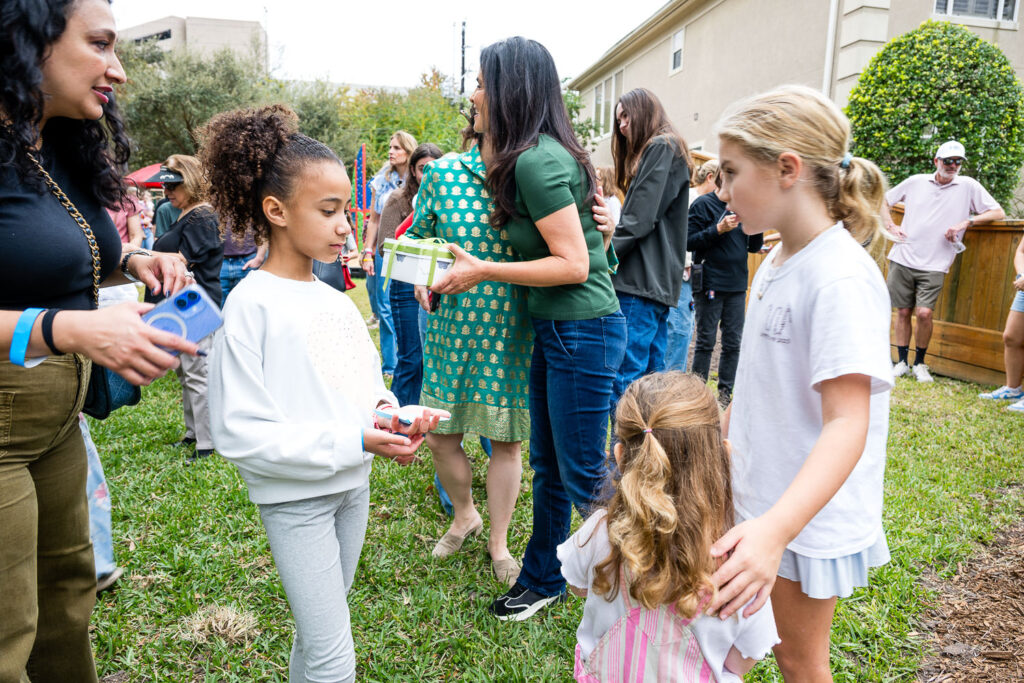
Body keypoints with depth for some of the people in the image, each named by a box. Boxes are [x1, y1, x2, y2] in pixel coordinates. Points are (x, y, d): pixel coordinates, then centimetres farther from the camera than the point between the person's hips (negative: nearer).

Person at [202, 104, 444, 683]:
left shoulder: (337, 300, 4)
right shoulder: (252, 304, -16)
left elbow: (370, 383, 14)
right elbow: (240, 432, -19)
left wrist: (388, 412, -10)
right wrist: (353, 441, -24)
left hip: (353, 484, 7)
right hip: (295, 496, -6)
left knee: (319, 629, 21)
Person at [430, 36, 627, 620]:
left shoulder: (536, 161, -18)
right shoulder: (542, 153, 11)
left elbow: (574, 264, -22)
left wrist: (482, 271, -15)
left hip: (584, 331, -10)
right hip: (554, 330, 10)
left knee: (583, 476, 2)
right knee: (547, 464, 18)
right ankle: (544, 580, 35)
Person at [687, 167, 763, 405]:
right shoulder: (703, 204, -4)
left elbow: (754, 247, 14)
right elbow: (690, 241, -10)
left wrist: (757, 229, -5)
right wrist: (719, 229, -19)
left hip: (737, 286, 5)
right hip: (710, 284, -5)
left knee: (733, 342, 8)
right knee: (706, 341, 1)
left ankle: (725, 391, 17)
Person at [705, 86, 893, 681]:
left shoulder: (842, 278, -25)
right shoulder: (777, 261, 3)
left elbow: (847, 424, -32)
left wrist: (775, 529, -43)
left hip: (809, 514, -7)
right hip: (760, 501, 8)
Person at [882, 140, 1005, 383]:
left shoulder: (968, 186, 6)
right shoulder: (915, 181, 9)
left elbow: (998, 213, 7)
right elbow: (884, 200, 21)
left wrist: (967, 222, -7)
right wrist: (891, 226, 7)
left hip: (934, 265, -1)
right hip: (902, 259, 2)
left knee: (924, 313, -12)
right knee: (903, 312, 4)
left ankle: (920, 363, 7)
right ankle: (902, 362, 16)